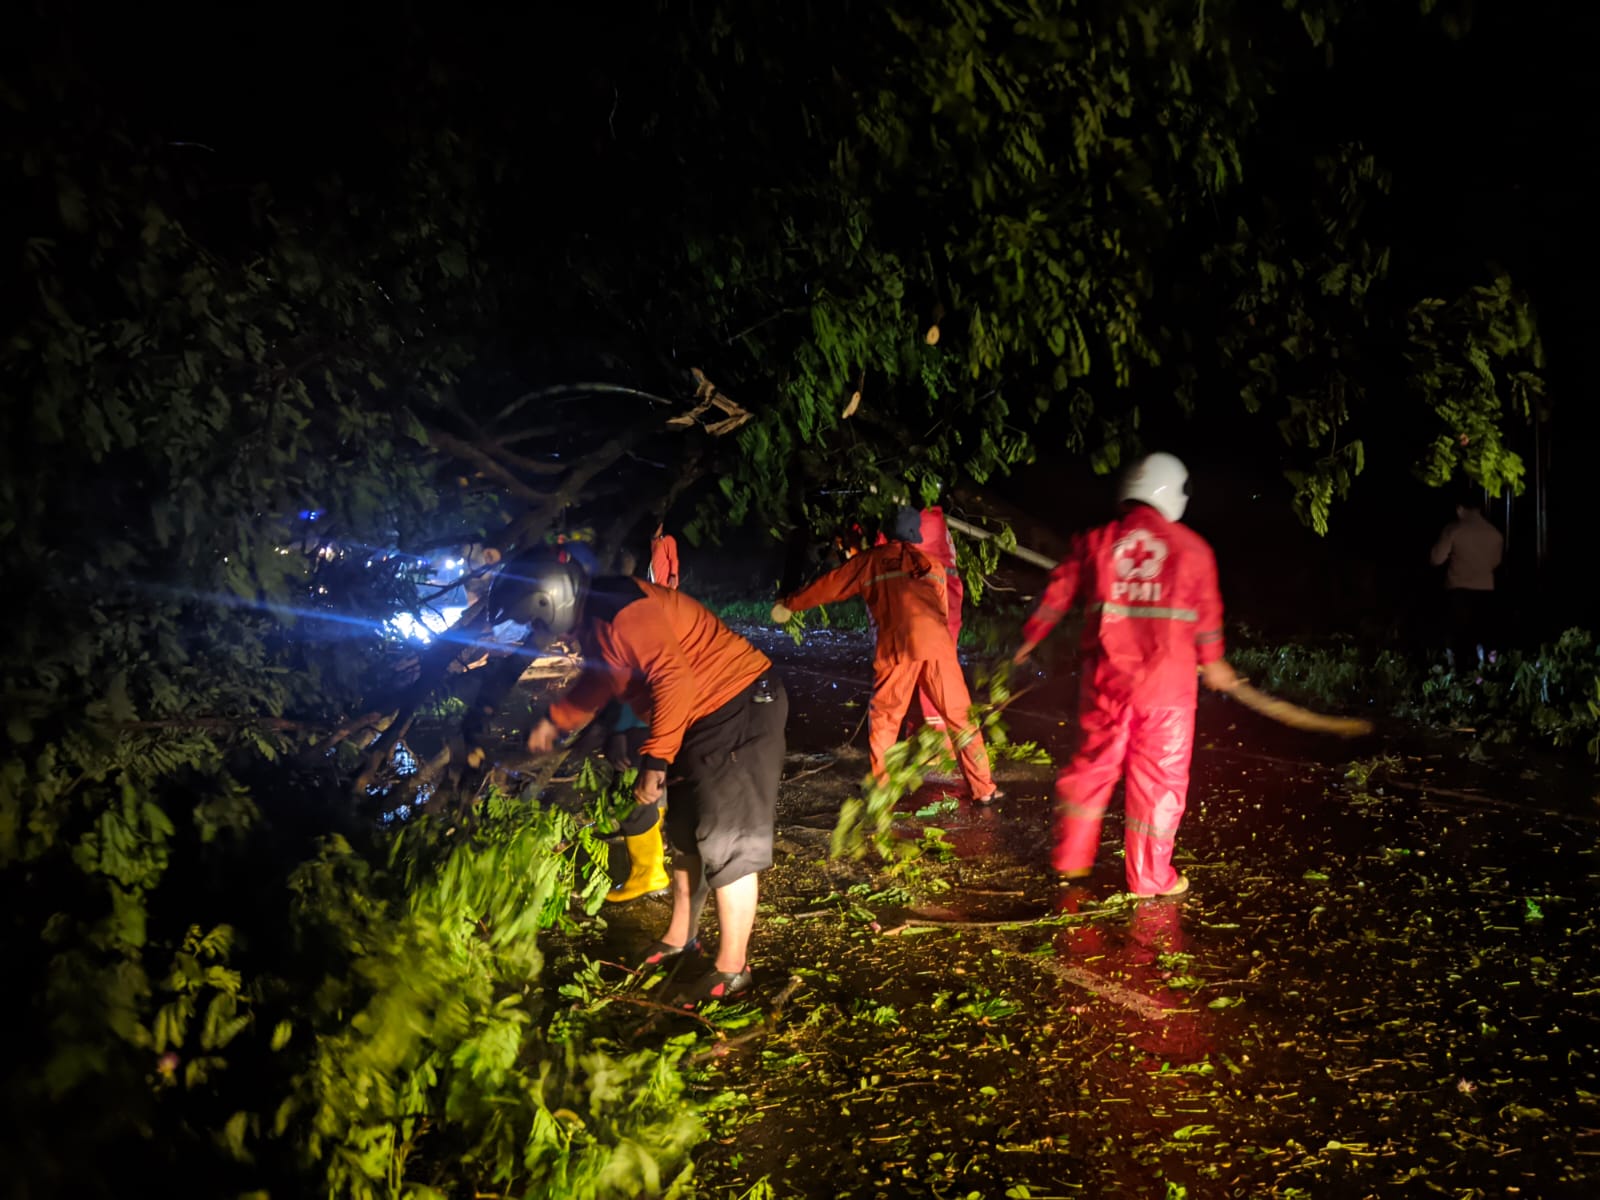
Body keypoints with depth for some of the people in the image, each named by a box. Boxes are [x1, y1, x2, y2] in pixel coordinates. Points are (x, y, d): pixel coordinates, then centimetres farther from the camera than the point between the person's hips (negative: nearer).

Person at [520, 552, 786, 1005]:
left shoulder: (622, 610, -21)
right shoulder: (597, 621, 12)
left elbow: (674, 680, -31)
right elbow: (600, 681, 31)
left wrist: (654, 759, -30)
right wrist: (553, 720, 32)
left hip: (741, 710, -11)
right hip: (705, 717, 11)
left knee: (727, 841, -6)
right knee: (685, 831, 21)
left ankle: (731, 968, 5)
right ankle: (680, 936, 37)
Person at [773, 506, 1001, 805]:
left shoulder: (870, 561, 17)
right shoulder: (932, 563, 24)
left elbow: (830, 584, 22)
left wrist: (790, 604, 32)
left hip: (896, 645, -1)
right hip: (937, 643, 2)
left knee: (883, 718, 14)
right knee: (960, 716, 8)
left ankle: (880, 789, 14)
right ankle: (984, 789, 8)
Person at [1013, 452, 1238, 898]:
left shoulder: (1094, 541, 2)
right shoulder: (1192, 548, 0)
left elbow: (1057, 594, 10)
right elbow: (1207, 615, 11)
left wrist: (1030, 640, 27)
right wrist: (1212, 661, 28)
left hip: (1106, 677, 2)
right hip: (1166, 679, -2)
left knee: (1093, 762, 17)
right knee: (1159, 775, 7)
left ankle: (1072, 857, 27)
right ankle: (1150, 877, 14)